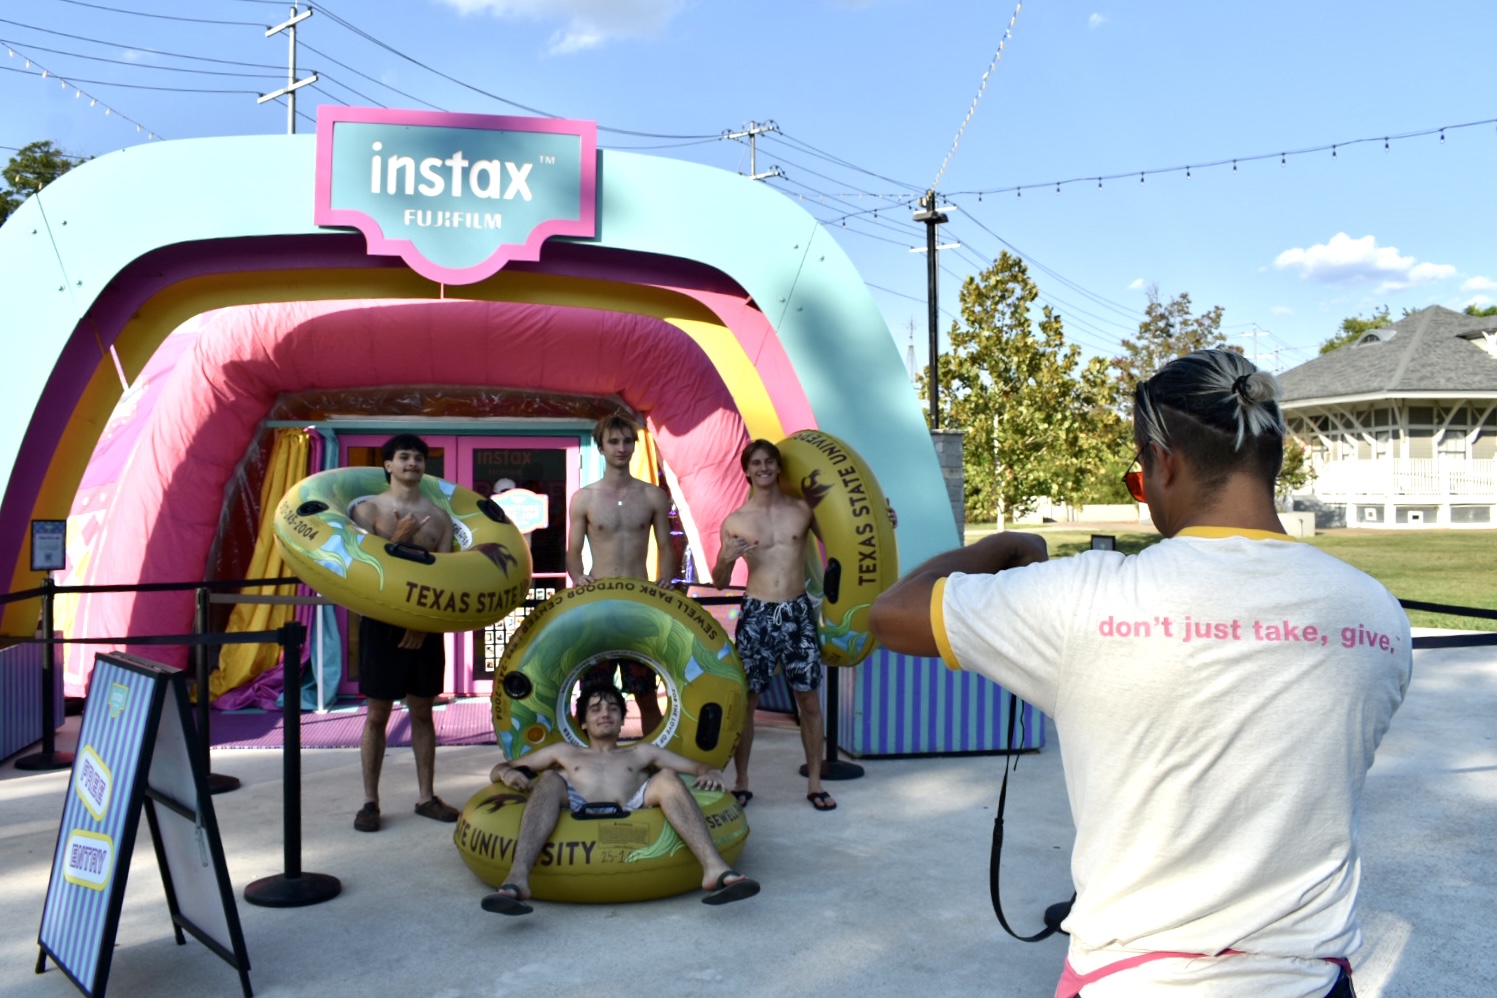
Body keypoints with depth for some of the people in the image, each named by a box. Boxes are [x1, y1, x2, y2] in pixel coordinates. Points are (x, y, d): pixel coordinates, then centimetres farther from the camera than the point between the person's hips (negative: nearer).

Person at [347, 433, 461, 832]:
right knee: (377, 714, 3)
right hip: (382, 622, -2)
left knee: (422, 712, 10)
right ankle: (370, 801, 12)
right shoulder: (369, 509, 0)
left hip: (425, 626, 3)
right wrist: (396, 540, -17)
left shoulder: (439, 517, 6)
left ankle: (425, 796, 18)